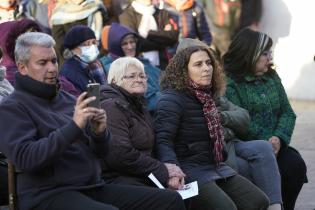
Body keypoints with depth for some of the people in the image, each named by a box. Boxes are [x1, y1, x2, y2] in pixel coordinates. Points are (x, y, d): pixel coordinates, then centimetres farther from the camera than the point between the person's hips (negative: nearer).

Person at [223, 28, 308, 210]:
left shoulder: (272, 77, 15)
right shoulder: (229, 83, -6)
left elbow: (287, 112, 9)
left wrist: (279, 138, -11)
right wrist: (266, 145, -19)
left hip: (274, 146, 6)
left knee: (296, 165, -21)